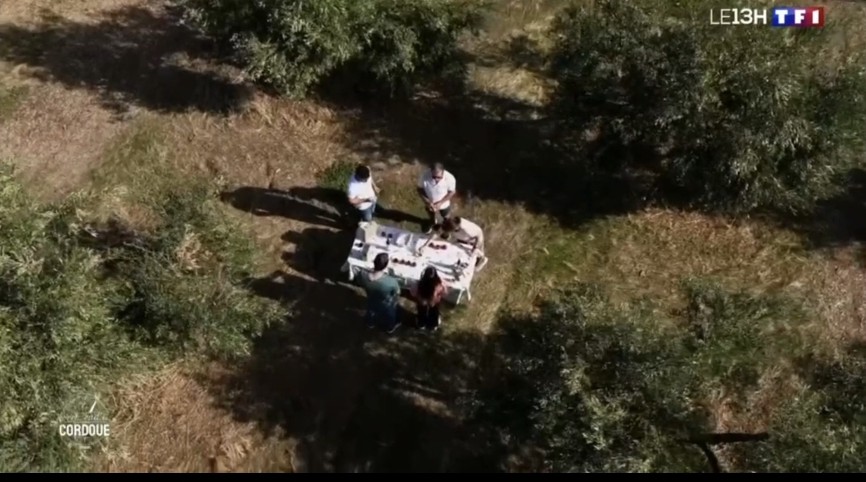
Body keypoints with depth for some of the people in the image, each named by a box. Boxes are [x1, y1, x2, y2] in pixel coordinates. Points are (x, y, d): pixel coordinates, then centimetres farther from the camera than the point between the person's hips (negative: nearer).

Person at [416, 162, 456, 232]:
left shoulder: (450, 178, -37)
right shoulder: (424, 176, -35)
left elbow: (452, 192, -18)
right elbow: (420, 189, -17)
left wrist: (440, 203, -24)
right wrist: (427, 202, -28)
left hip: (444, 204, -1)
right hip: (429, 203, 1)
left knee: (446, 217, 31)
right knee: (431, 216, 34)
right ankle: (432, 222, 68)